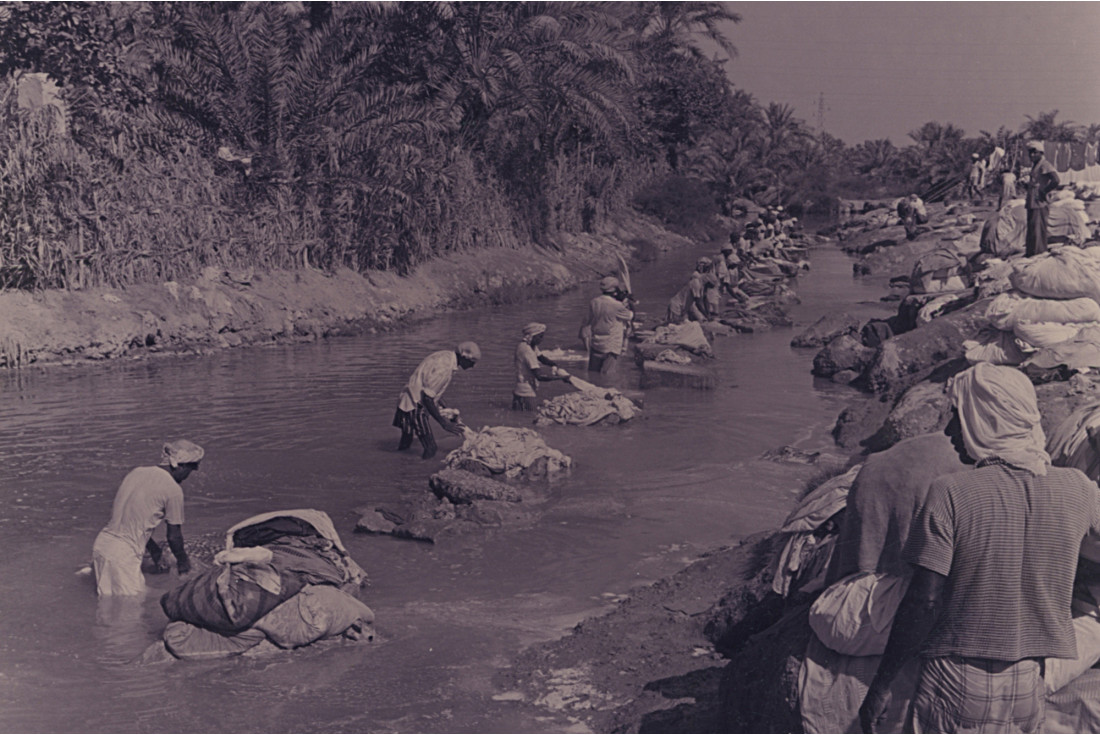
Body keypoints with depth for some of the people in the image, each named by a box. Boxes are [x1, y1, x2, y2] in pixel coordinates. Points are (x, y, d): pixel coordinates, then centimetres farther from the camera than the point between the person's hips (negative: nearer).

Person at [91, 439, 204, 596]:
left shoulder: (136, 472, 13)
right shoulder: (173, 490, -10)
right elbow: (174, 536, -1)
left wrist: (156, 553, 31)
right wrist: (182, 561, 20)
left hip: (101, 543, 8)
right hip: (124, 554, -8)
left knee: (107, 602, 19)